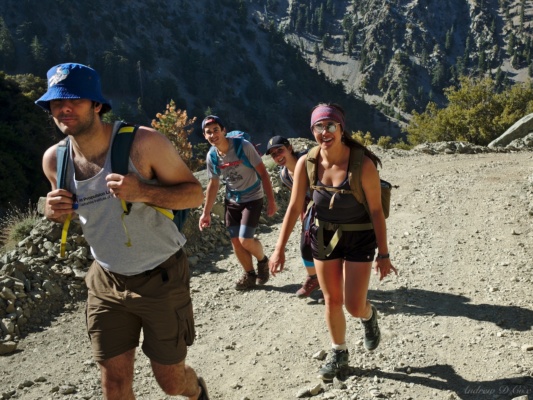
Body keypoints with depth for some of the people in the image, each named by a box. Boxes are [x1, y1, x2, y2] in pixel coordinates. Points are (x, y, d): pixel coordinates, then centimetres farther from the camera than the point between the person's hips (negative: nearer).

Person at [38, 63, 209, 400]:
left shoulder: (143, 142, -21)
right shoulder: (54, 159, -5)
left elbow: (195, 192, -15)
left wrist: (143, 192, -34)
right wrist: (53, 211, -12)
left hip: (160, 277, -4)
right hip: (107, 280, 4)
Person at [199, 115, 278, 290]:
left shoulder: (244, 146, -23)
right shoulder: (211, 156, -7)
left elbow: (263, 173, -17)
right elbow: (213, 185, 6)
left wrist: (271, 200, -19)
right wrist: (206, 213, 6)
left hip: (252, 198, -5)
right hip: (231, 200, 5)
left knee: (245, 240, -13)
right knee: (236, 241, 5)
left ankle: (262, 260, 19)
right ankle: (250, 274, 26)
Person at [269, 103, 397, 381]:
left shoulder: (363, 164, -23)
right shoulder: (306, 163, -13)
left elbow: (376, 210, -16)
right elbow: (294, 207, -6)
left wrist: (383, 255, -11)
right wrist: (279, 249, -8)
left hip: (358, 239, -3)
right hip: (323, 236, 3)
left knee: (354, 306, -2)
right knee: (332, 300, 14)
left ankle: (369, 315, 37)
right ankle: (339, 354, 37)